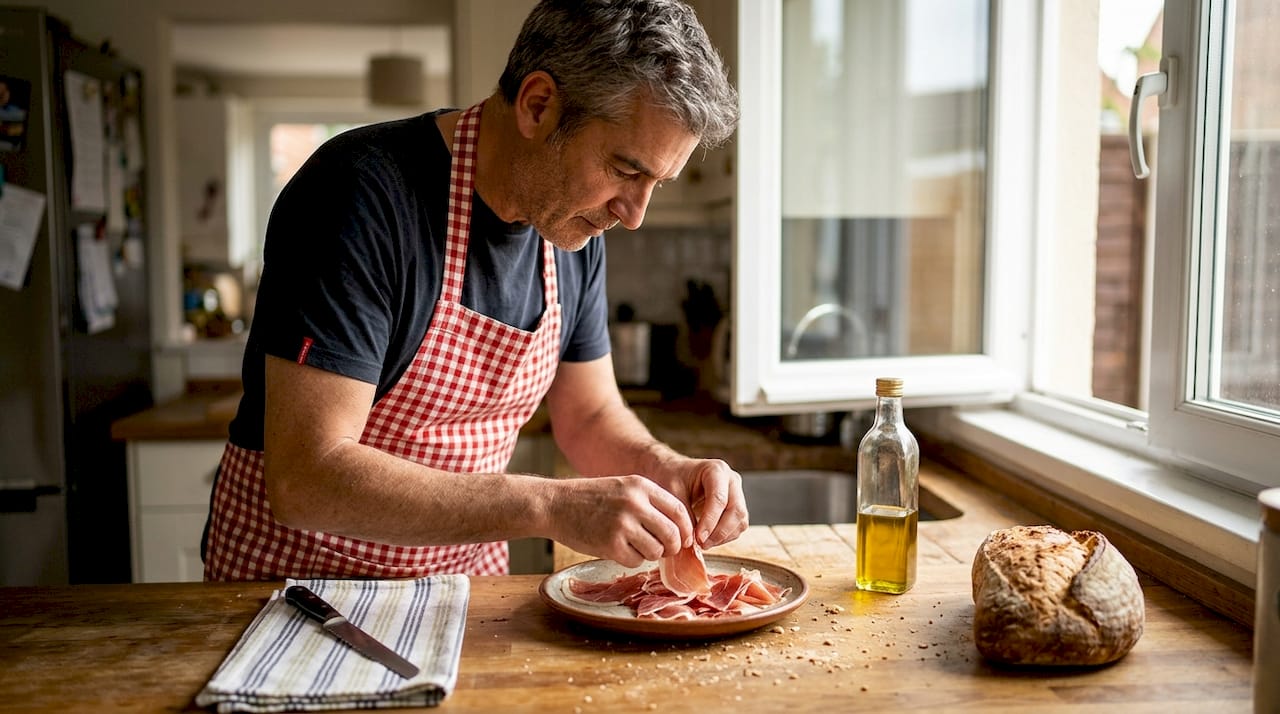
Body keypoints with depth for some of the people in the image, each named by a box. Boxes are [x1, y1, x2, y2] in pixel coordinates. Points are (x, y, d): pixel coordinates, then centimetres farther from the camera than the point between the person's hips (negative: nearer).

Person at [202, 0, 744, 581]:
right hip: (296, 570, -4)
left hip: (465, 572, 5)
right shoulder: (361, 196, -25)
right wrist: (549, 506, -34)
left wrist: (665, 471, -13)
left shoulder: (578, 224, -3)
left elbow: (591, 415, 8)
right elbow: (305, 479, -30)